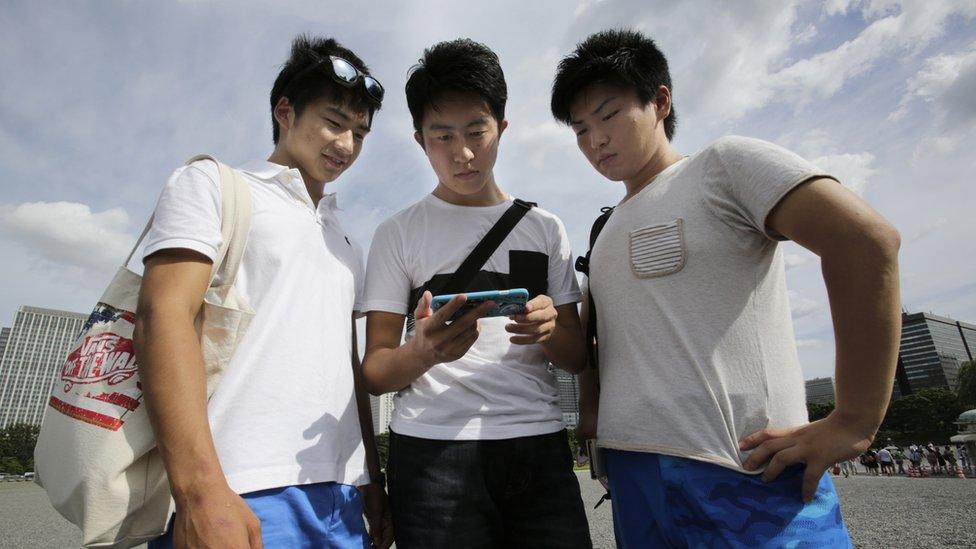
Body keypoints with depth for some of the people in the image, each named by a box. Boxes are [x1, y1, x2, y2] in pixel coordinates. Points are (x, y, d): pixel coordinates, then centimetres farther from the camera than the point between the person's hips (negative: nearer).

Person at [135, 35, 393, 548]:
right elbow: (163, 315, -11)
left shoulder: (345, 243, 20)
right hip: (239, 495, -5)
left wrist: (373, 481, 14)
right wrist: (201, 491, -22)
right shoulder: (209, 184, 3)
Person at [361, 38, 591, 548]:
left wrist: (550, 331, -13)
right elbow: (375, 372, 1)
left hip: (539, 444, 3)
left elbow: (577, 357, 11)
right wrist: (424, 352, -22)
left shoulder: (545, 227, 10)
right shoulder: (398, 233, 3)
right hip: (433, 447, -2)